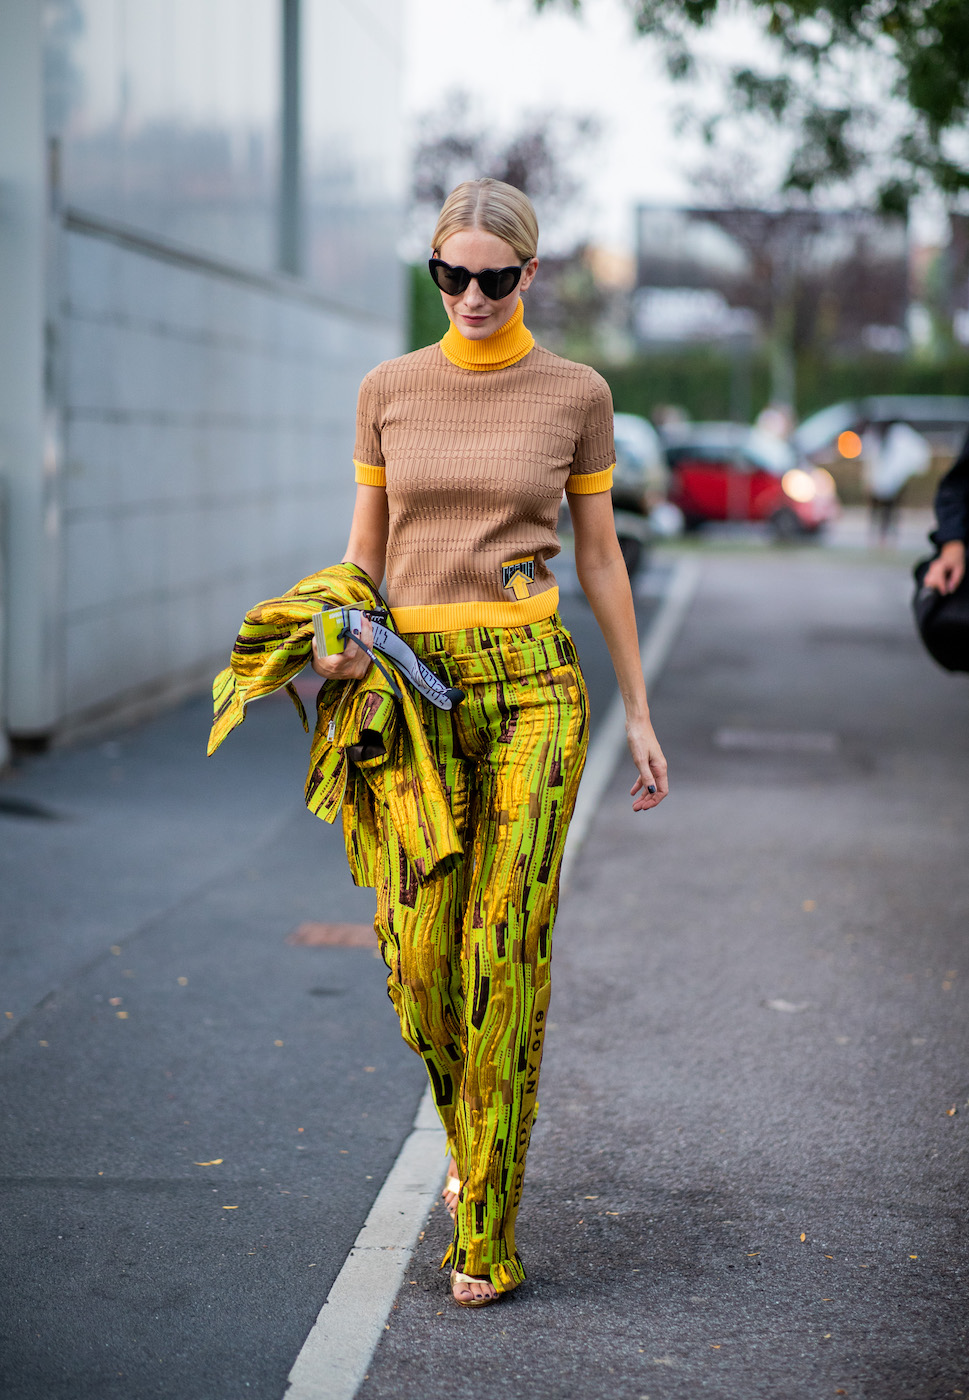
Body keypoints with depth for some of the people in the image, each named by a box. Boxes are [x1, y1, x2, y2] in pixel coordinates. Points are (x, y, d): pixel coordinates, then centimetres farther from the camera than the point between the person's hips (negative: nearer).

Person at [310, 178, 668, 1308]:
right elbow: (365, 546, 13)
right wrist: (345, 633, -7)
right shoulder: (389, 390, 7)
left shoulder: (574, 394, 2)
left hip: (530, 680, -2)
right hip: (416, 682, 2)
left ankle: (486, 1234, 5)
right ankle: (471, 1138, 29)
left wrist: (639, 712, 9)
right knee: (417, 956, -3)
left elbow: (599, 556, 8)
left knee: (505, 951, -5)